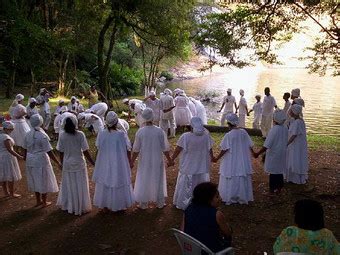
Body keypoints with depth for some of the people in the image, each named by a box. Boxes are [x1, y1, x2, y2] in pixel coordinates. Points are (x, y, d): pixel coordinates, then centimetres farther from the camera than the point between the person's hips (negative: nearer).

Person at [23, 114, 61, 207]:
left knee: (35, 180, 18)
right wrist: (58, 163, -16)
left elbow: (25, 149, 7)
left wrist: (26, 159, 22)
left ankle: (38, 201, 31)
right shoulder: (42, 135, -19)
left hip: (30, 160, 6)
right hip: (41, 160, -6)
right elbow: (49, 151, -20)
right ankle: (44, 202, 21)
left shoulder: (28, 135, -1)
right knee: (43, 180, 9)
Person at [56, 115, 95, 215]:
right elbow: (85, 151, -14)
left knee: (69, 185, 18)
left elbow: (61, 152, -2)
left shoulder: (62, 135, -8)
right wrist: (93, 162, -4)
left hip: (67, 164, 3)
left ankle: (68, 206, 32)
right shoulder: (80, 135, -16)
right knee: (80, 186, 10)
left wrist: (62, 163, 12)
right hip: (79, 163, -3)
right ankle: (81, 207, 20)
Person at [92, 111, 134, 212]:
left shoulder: (101, 134, -14)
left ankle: (105, 205, 32)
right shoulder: (122, 135, -20)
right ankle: (118, 205, 29)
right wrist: (129, 163, 4)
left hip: (104, 164, 2)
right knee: (118, 183, 16)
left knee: (105, 183, 19)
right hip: (119, 164, -2)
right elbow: (128, 151, -12)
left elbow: (98, 148, -2)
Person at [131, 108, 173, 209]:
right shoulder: (159, 131, -15)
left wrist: (132, 162, 4)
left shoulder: (140, 132, -15)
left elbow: (136, 150, -9)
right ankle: (160, 202, 29)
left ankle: (143, 203, 25)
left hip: (144, 161, 0)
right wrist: (169, 160, 6)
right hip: (157, 161, 0)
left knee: (143, 181, 15)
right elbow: (165, 148, -8)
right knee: (158, 180, 17)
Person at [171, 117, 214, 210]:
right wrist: (212, 157, 20)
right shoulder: (206, 136, -12)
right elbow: (210, 150, 0)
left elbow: (177, 150, -15)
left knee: (186, 186, 15)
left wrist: (171, 160, -1)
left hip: (188, 168, -3)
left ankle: (183, 204, 27)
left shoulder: (185, 137, -22)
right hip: (202, 167, 3)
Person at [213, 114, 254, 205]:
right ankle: (243, 198, 26)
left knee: (231, 179, 9)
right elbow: (250, 145, 3)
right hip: (243, 161, 5)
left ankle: (230, 198, 18)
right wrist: (254, 153, 21)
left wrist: (217, 158, -8)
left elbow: (224, 149, -19)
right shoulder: (243, 132, -4)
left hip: (232, 162, -5)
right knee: (243, 179, 15)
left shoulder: (229, 135, -19)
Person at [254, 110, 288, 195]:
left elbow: (267, 145, -24)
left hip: (274, 154, -7)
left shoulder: (274, 130, -24)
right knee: (280, 170, 19)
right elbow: (286, 142, 8)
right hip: (282, 153, 7)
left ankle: (272, 188, 18)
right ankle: (279, 187, 30)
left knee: (273, 172, 7)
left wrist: (258, 153, -20)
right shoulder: (285, 128, -4)